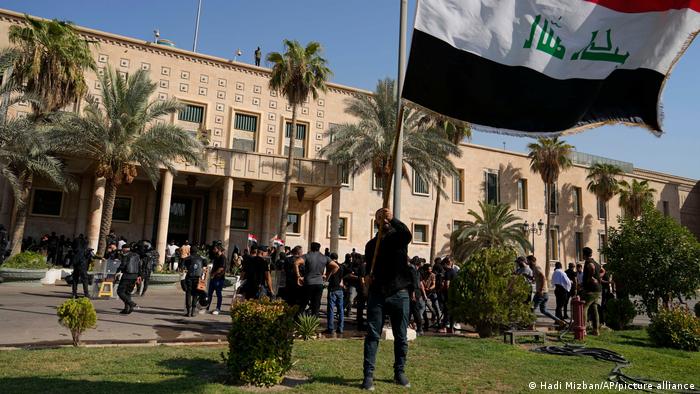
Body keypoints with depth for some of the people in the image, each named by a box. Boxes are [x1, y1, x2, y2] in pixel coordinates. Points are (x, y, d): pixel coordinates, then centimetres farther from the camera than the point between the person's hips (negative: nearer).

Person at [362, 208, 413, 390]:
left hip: (399, 293, -2)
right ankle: (368, 375, 0)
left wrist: (394, 219, -33)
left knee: (401, 337, 6)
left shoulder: (398, 237, 5)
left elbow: (408, 235, -20)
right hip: (377, 294, 2)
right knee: (372, 335, -3)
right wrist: (368, 277, 2)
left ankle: (400, 372, 20)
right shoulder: (371, 244, 15)